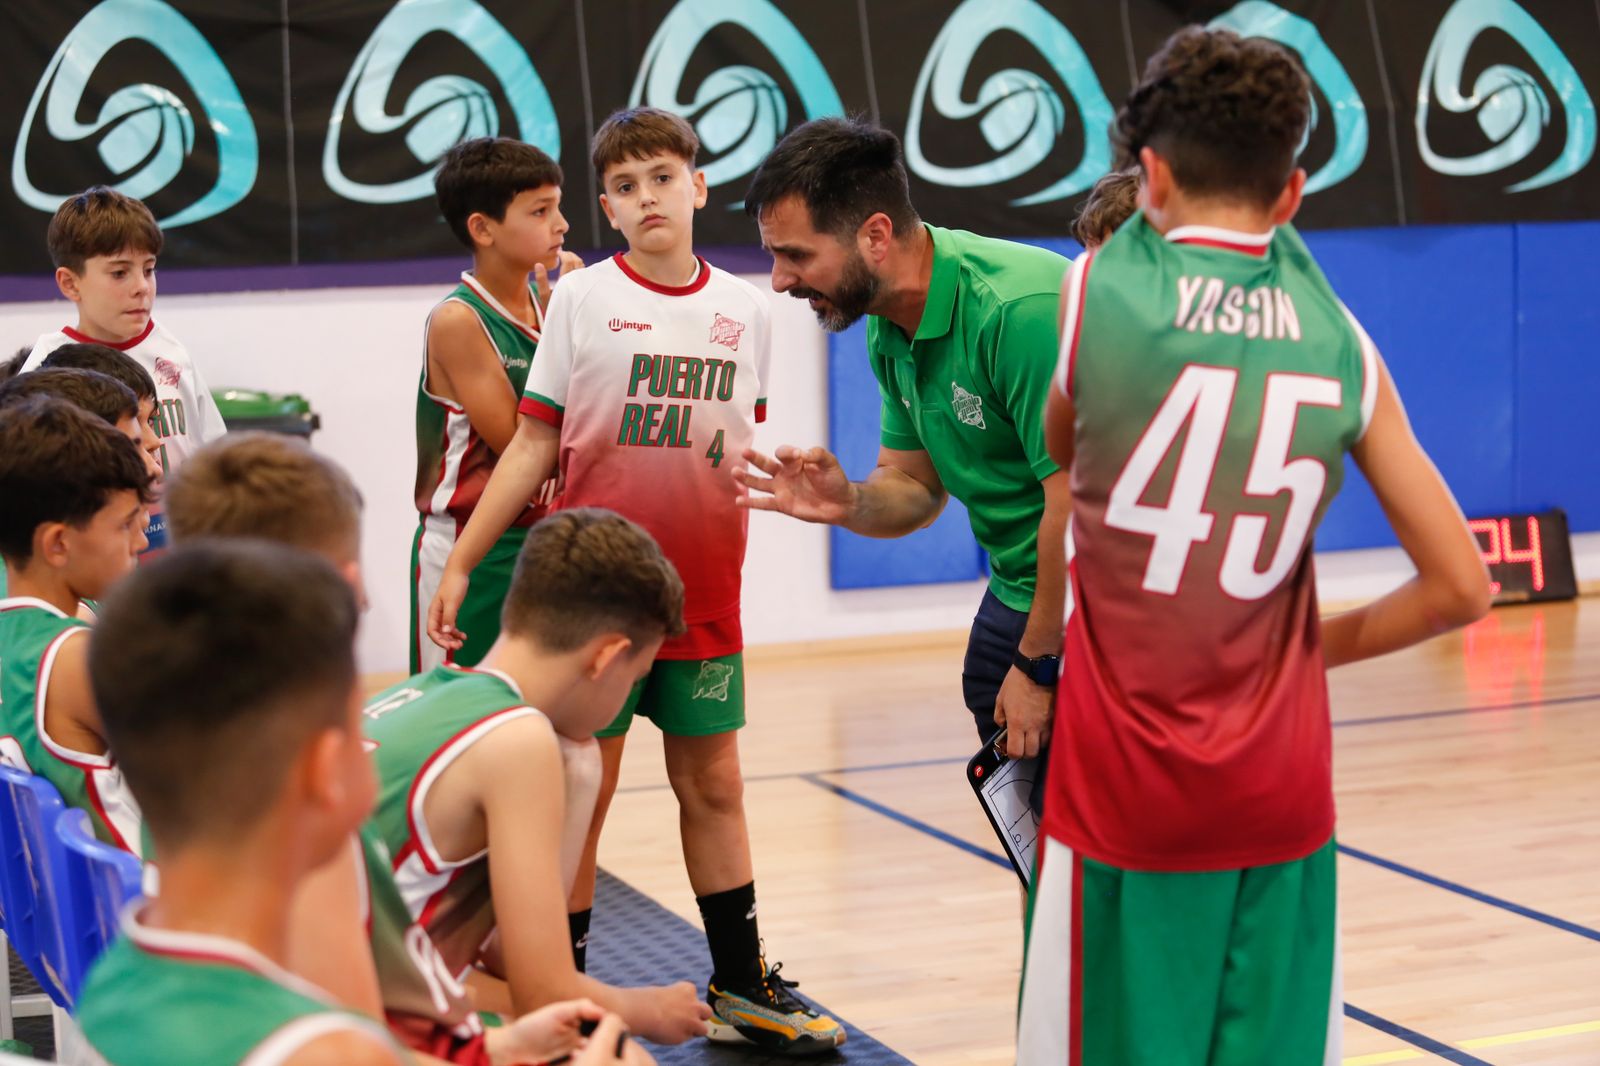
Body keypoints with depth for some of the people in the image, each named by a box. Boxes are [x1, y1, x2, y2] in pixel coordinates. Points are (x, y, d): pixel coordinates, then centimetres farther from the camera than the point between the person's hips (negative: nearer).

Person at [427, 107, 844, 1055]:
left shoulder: (747, 310, 6)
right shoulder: (582, 300, -2)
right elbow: (533, 448, -1)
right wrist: (459, 566, -3)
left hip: (703, 596, 3)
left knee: (714, 783, 10)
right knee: (582, 789, 2)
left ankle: (743, 986, 21)